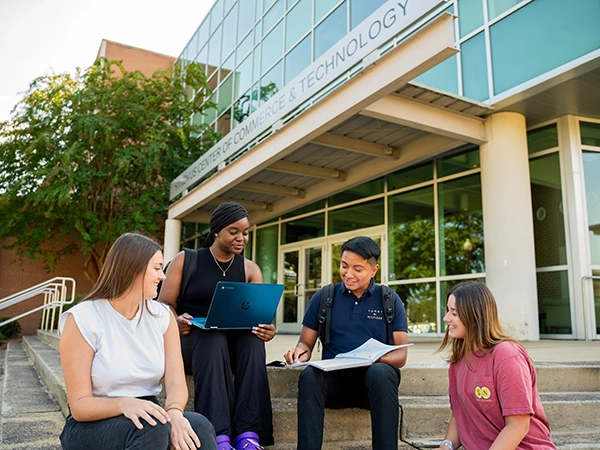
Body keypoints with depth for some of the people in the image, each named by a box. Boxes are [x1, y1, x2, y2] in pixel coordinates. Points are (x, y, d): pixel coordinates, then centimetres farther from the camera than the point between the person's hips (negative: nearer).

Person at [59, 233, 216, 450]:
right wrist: (123, 403, -34)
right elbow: (80, 405, -14)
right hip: (92, 426, -3)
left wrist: (174, 412, -31)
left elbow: (176, 382, -9)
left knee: (199, 426, -28)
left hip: (146, 417, 3)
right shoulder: (82, 319, -13)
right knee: (152, 427, -34)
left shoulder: (162, 316, 1)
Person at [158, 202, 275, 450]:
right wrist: (175, 321, -25)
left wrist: (266, 329, -23)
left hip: (235, 342, 3)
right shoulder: (185, 261, 2)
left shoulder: (250, 269, 9)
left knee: (253, 340, -31)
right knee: (213, 340, -36)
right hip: (190, 339, -2)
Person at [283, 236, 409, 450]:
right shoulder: (323, 297, 9)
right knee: (309, 376, -32)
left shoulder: (390, 301, 6)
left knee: (381, 373, -35)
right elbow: (306, 343, 11)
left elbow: (400, 355, 0)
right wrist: (301, 352, -15)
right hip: (334, 378, 1)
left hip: (373, 380, -1)